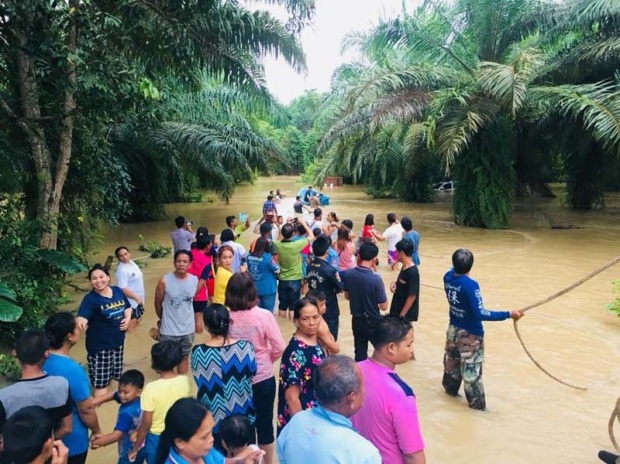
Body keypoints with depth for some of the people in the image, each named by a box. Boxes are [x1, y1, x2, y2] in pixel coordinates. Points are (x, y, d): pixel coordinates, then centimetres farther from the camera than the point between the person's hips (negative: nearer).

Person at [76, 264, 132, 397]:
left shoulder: (117, 291, 0)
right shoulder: (90, 299, -18)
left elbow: (127, 307, 16)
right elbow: (82, 316, -34)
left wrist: (128, 318, -4)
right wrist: (80, 322, -57)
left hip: (118, 339, 6)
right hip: (100, 344, -6)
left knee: (114, 374, 21)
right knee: (101, 379, -2)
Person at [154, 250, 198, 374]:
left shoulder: (195, 280, -8)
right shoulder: (164, 281, -17)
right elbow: (158, 303, -2)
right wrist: (165, 319, 10)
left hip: (188, 329, 3)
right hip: (169, 330, -3)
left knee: (184, 358, 19)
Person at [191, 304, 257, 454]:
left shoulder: (198, 352, -20)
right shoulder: (245, 347, -17)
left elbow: (199, 382, -5)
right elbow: (252, 372, -1)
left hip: (214, 417, -1)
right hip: (243, 415, 1)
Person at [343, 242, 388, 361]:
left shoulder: (348, 273, -10)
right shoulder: (375, 279, -25)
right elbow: (384, 307, -16)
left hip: (356, 320, 4)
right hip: (373, 322, -4)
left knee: (360, 353, 16)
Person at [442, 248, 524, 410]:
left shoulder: (448, 277, -9)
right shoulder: (470, 285, -30)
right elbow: (480, 314, -33)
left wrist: (457, 266, 35)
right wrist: (508, 314, -33)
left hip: (453, 329, 7)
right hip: (470, 334, -7)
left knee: (452, 360, 26)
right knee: (472, 369, 7)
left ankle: (450, 388, 47)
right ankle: (477, 403, 21)